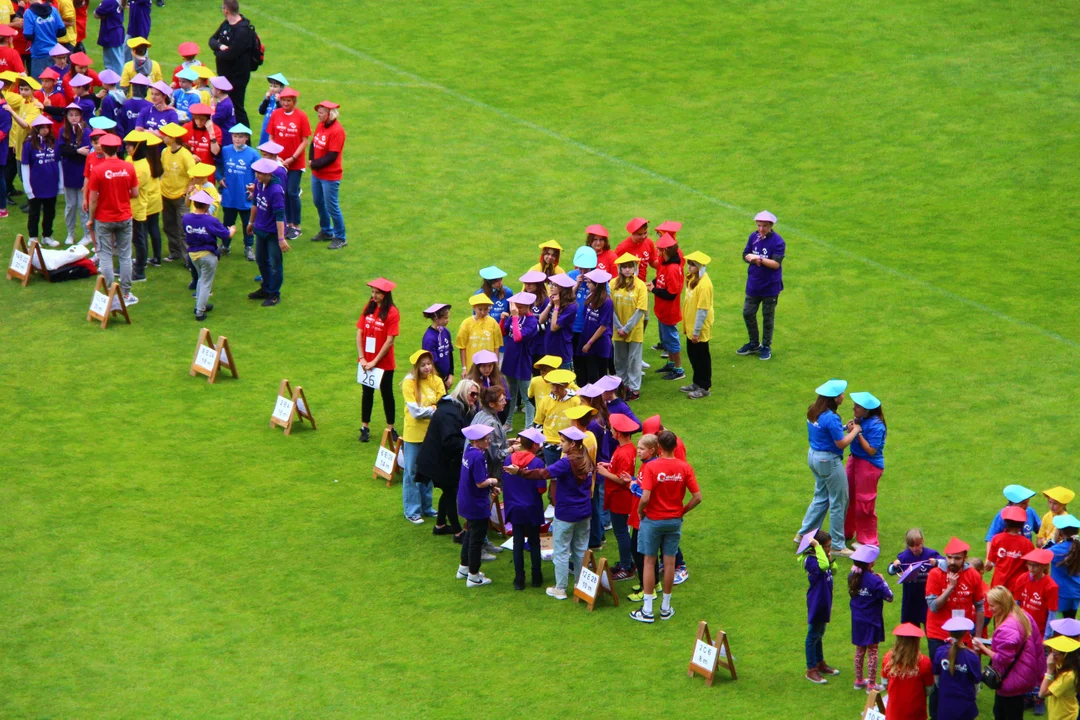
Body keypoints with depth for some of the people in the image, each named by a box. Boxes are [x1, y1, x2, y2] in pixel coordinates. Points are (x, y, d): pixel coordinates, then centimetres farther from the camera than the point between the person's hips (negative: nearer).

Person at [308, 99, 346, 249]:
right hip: (316, 174, 9)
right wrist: (312, 161, -8)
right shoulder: (320, 125, 3)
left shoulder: (337, 131, -22)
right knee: (318, 203, 22)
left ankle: (340, 238, 12)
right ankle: (326, 231, 40)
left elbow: (331, 156, -22)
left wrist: (315, 164, -16)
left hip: (330, 176, -9)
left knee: (332, 207, -1)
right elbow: (313, 143, 8)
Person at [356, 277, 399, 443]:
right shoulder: (368, 308, 1)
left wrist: (375, 361, -16)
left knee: (387, 394, 8)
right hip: (367, 362, 4)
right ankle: (365, 428, 22)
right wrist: (362, 358, -7)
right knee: (367, 393, 12)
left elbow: (389, 341, -16)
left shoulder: (392, 313, -14)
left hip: (384, 363, -4)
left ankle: (391, 429, 19)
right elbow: (359, 333, 1)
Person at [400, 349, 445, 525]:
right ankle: (412, 511, 11)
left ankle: (426, 507, 27)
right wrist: (434, 409, -12)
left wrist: (427, 410, -19)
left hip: (431, 432, 5)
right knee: (412, 473, 3)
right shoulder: (409, 383, -12)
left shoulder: (436, 381, 1)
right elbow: (415, 411, -17)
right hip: (414, 433, -5)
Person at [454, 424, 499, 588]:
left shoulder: (468, 452, 2)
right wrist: (492, 481, -7)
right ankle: (473, 577, 14)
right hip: (477, 505, -10)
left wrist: (490, 487, 7)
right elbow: (480, 483, -27)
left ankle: (464, 568, 39)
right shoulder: (478, 457, -27)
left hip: (467, 504, 10)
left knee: (470, 534, 26)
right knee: (477, 539, 4)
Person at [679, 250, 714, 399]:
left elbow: (703, 309, -22)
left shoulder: (704, 284, -23)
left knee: (701, 356, 3)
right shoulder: (692, 279, 4)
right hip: (690, 326, 9)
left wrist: (696, 331, -20)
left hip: (699, 328, -9)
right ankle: (697, 383, 34)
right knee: (692, 354, 19)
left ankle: (705, 387, 15)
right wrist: (687, 326, 15)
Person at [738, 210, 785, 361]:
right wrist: (752, 258, -18)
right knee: (748, 313, 11)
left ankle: (766, 347, 22)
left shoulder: (777, 241, -17)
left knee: (768, 317, 8)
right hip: (753, 285, 5)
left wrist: (760, 259, -30)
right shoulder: (753, 237, -1)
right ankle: (754, 344, 29)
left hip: (770, 286, -5)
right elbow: (745, 255, 3)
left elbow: (776, 264, -21)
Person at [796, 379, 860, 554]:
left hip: (813, 456, 9)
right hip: (829, 460, -9)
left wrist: (844, 428, 5)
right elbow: (841, 443, -21)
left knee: (820, 497, 23)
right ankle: (838, 545, 13)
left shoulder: (813, 412, 1)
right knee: (838, 503, 5)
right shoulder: (831, 418, -26)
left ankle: (803, 534, 29)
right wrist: (855, 431, -6)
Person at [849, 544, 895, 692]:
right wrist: (883, 581, -7)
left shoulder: (852, 576, -5)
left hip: (857, 621, 6)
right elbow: (889, 597, -18)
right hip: (871, 622, -6)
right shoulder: (874, 580, -23)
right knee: (872, 652, 5)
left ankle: (859, 681, 29)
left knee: (859, 651, 19)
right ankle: (871, 684, 9)